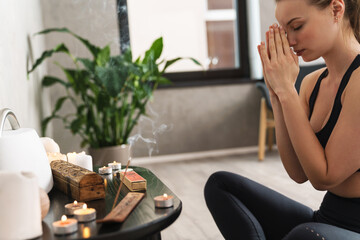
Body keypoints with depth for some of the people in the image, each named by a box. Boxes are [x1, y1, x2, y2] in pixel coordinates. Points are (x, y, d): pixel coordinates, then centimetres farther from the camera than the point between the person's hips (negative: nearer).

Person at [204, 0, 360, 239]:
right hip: (327, 219, 8)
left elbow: (324, 177, -19)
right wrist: (277, 94, -6)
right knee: (220, 184, 6)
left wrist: (287, 90, -17)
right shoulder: (312, 83, 6)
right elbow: (299, 173, 1)